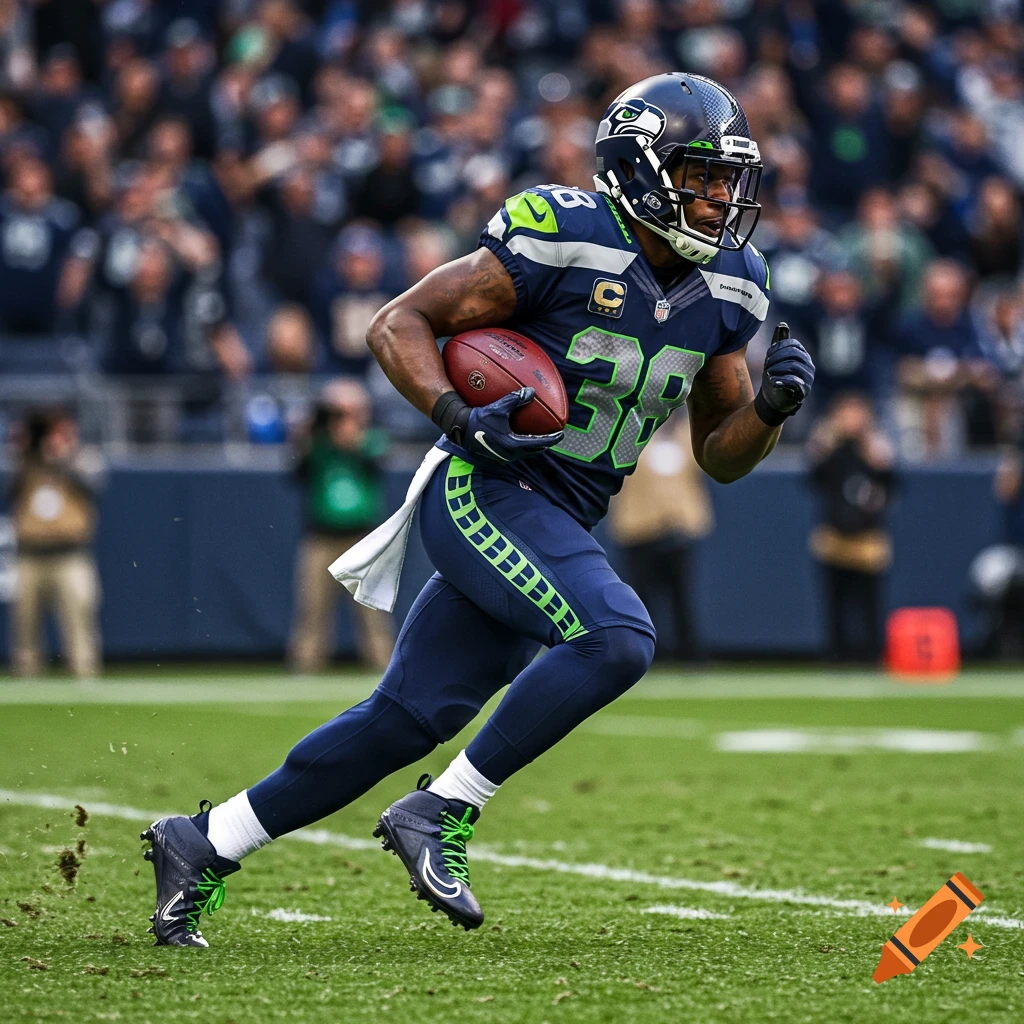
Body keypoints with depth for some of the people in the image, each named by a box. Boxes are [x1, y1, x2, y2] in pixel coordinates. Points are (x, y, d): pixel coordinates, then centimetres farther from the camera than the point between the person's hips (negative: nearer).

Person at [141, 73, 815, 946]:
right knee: (616, 638, -27)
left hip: (557, 525, 7)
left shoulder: (727, 291, 6)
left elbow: (721, 456, 13)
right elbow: (398, 325, -11)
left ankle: (202, 845, 19)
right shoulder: (562, 241, -15)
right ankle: (441, 813, -15)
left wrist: (772, 406, -8)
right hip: (483, 491, -7)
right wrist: (460, 418, -26)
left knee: (403, 722, 7)